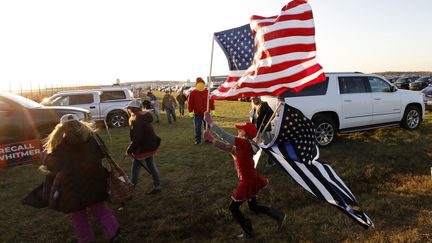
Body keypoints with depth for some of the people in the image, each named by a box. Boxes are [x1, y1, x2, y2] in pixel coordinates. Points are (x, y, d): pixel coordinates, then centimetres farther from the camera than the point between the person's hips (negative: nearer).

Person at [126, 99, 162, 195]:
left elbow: (137, 138, -25)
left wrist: (129, 150, -17)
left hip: (143, 149, -9)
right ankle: (157, 187, 26)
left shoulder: (137, 120, -22)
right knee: (152, 167, 16)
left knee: (135, 169, 4)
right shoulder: (143, 117, 7)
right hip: (150, 146, 9)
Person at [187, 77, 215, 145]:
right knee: (197, 127, 1)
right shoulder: (193, 93, -4)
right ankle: (197, 140, 13)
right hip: (197, 114, -2)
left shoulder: (207, 92, 1)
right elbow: (190, 103, -3)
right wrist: (190, 111, -7)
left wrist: (212, 109, 5)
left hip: (206, 113, 2)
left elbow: (211, 101, 6)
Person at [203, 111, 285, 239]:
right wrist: (211, 139, -4)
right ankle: (278, 215, 27)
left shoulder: (243, 143, -25)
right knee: (254, 207, 26)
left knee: (233, 207, 10)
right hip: (252, 179, 9)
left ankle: (249, 232, 21)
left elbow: (224, 135, -27)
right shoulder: (244, 144, 2)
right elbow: (227, 147, 3)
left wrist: (210, 122, -21)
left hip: (247, 182, -9)